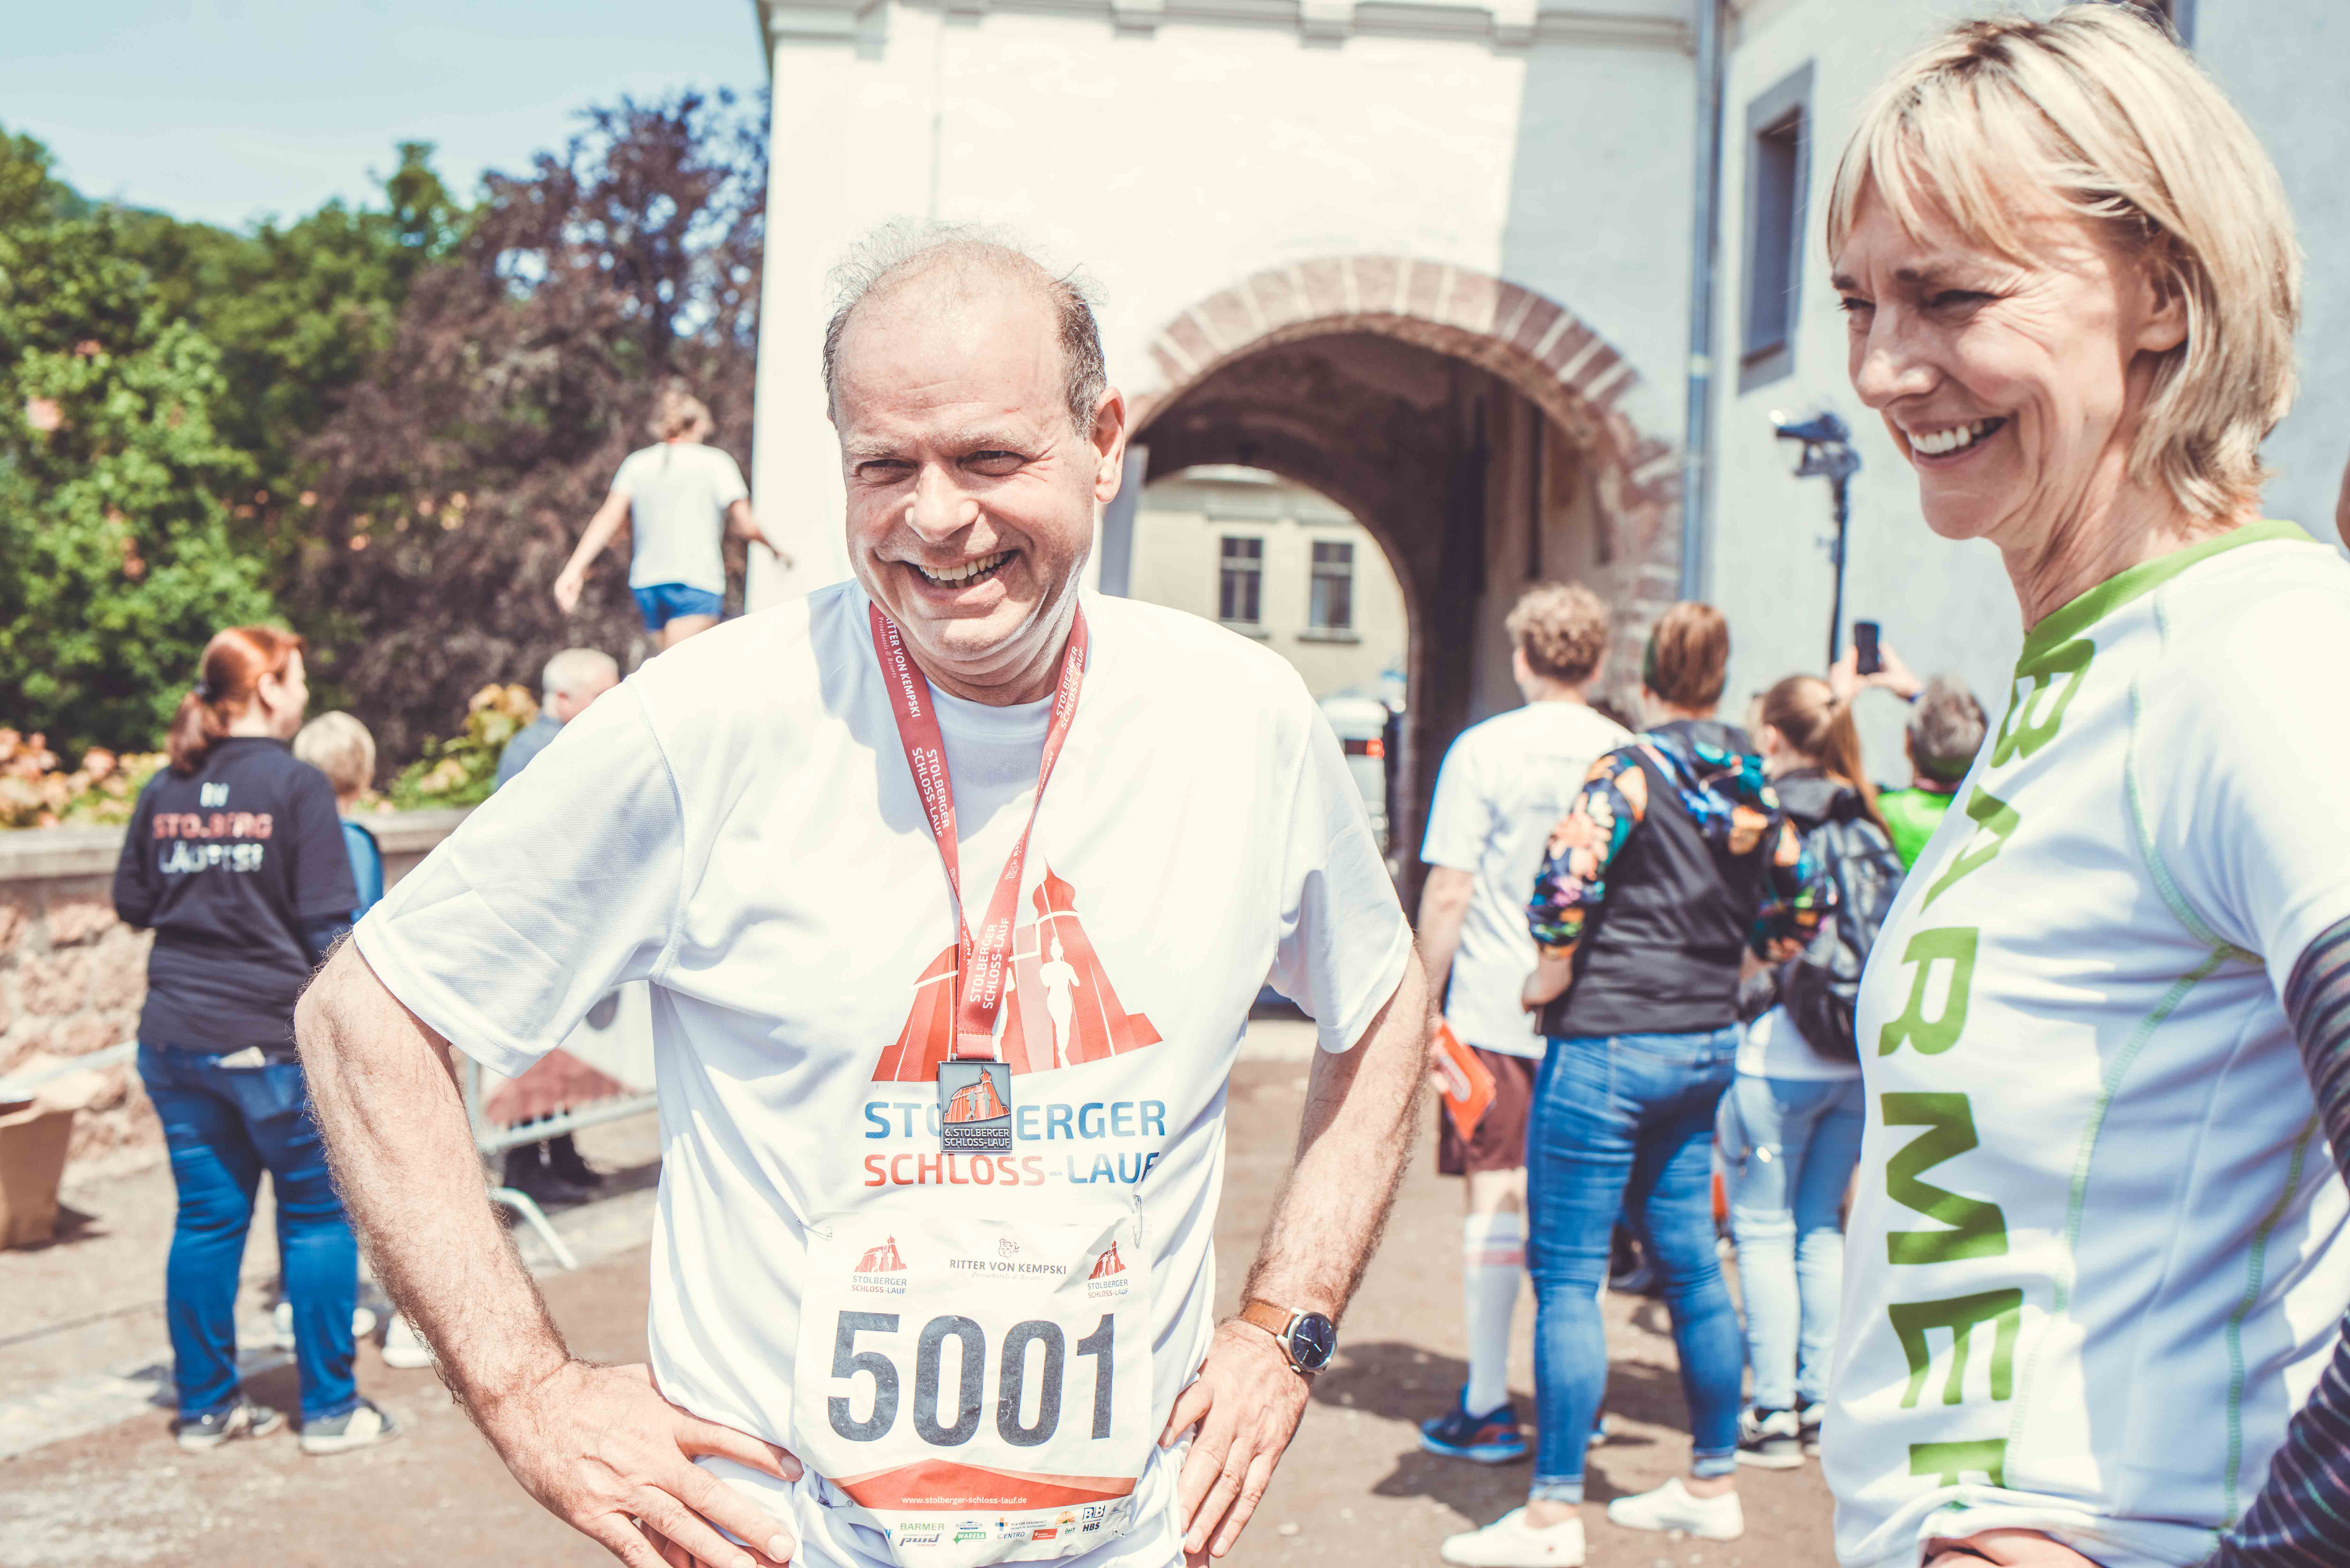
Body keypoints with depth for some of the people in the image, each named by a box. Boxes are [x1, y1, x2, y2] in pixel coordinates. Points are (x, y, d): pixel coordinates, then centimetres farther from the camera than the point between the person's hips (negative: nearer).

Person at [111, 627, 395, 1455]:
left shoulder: (163, 791, 5)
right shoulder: (297, 784, -12)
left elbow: (132, 902, 14)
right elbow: (328, 923, -13)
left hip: (175, 1039, 6)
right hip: (273, 1040, -5)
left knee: (206, 1217, 14)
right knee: (319, 1214, 8)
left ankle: (205, 1404, 22)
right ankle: (330, 1407, 12)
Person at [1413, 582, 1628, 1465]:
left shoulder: (1484, 751, -6)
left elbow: (1448, 896, -8)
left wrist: (1424, 1003, 1)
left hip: (1497, 1010, -3)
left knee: (1495, 1196, 2)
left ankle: (1489, 1407, 5)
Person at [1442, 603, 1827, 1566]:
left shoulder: (1629, 773, -11)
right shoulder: (1757, 790, 9)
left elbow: (1570, 874, -24)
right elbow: (1797, 912, 18)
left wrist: (1551, 976, -10)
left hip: (1608, 1046, -7)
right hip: (1708, 1045, 7)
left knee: (1567, 1274, -2)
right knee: (1690, 1261, 17)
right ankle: (1712, 1483, 28)